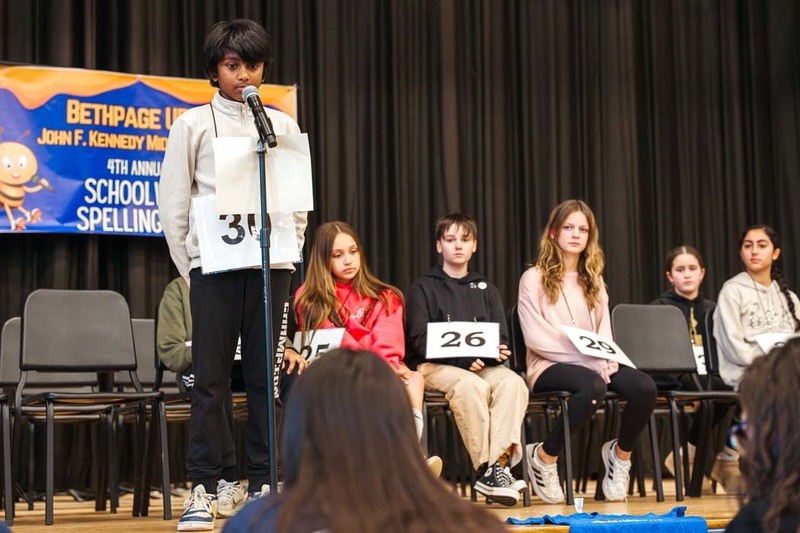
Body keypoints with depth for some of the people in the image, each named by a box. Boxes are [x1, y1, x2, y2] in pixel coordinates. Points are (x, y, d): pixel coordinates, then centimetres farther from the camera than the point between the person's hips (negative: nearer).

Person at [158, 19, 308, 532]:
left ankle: (263, 483, 8)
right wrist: (190, 269, 0)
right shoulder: (194, 124, 5)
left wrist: (288, 254, 4)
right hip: (215, 264, -2)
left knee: (266, 376, 2)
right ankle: (203, 488, 2)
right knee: (211, 379, -2)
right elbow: (173, 203, 4)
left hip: (271, 265, 2)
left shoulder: (283, 124, 11)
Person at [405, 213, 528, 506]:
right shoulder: (423, 288, 7)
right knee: (471, 385, -37)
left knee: (512, 381, -30)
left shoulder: (486, 289, 20)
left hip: (481, 365, 4)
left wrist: (491, 354, -15)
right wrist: (464, 358, -19)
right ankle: (486, 468, -32)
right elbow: (420, 340, -5)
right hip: (434, 366, -4)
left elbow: (501, 339, 11)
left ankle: (500, 462, -39)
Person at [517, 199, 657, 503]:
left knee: (644, 387, -24)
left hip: (594, 365, 5)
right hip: (549, 367, -5)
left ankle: (621, 454, 2)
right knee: (593, 387, -38)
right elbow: (535, 338, -10)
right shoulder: (534, 278, 0)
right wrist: (587, 358, -17)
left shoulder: (594, 281, 19)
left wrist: (605, 358, -11)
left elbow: (604, 331, 13)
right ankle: (544, 457, -18)